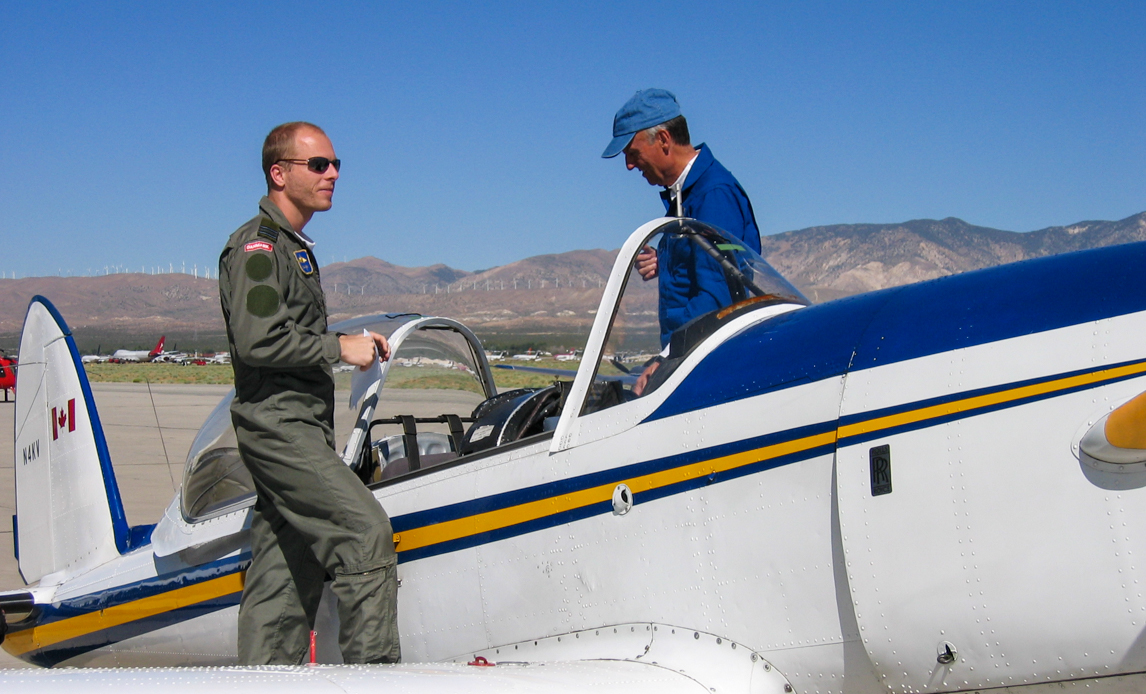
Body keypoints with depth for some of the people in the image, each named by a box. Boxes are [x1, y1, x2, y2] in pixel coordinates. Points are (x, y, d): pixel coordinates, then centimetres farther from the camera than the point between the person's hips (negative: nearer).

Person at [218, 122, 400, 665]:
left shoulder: (295, 248, 23)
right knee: (366, 530, -17)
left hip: (300, 427, 10)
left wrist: (354, 346, 13)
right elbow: (257, 340, -21)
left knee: (286, 570, 8)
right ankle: (373, 667, -13)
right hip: (276, 422, -10)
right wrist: (340, 347, -14)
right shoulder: (255, 247, -9)